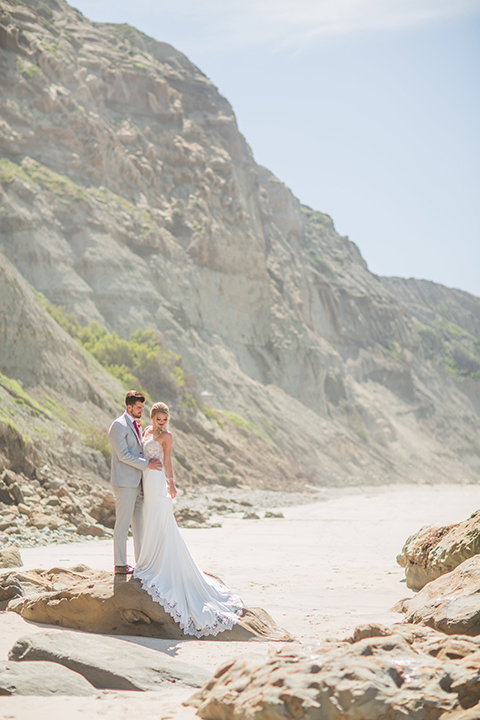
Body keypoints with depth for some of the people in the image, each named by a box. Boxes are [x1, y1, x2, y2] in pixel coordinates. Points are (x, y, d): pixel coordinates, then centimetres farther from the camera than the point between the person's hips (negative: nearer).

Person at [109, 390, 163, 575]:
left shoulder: (136, 425, 17)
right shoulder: (119, 425, -12)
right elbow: (123, 455, -19)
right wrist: (146, 464, -18)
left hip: (138, 482, 9)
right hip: (124, 483, -9)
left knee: (140, 524, 11)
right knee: (123, 524, -3)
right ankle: (120, 565, 4)